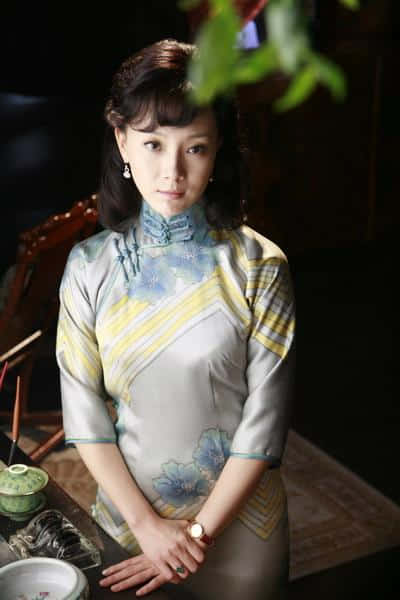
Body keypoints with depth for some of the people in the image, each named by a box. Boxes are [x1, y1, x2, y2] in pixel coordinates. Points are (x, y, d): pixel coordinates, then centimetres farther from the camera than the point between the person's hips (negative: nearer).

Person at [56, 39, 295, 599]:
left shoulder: (259, 268, -14)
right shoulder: (89, 266, -8)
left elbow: (264, 427, -13)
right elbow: (83, 414, -6)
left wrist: (198, 533, -13)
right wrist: (148, 524, -12)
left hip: (237, 518, -1)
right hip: (126, 512, 2)